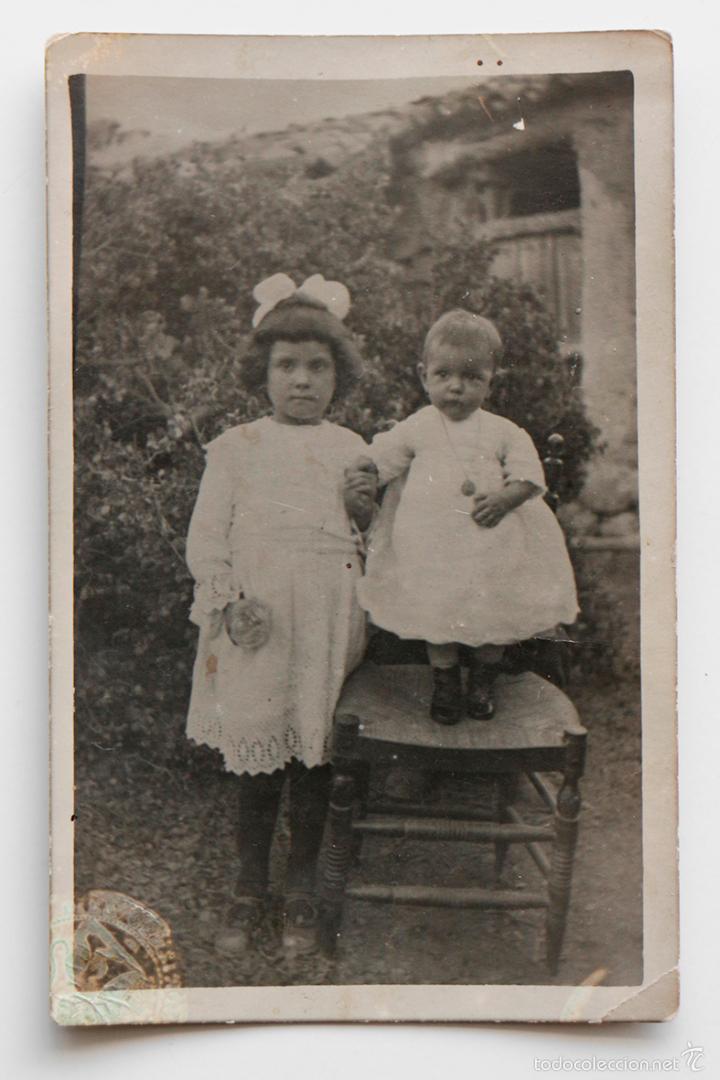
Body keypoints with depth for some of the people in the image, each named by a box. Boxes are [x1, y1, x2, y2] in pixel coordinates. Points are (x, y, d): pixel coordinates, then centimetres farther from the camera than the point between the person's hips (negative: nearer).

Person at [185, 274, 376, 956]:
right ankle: (249, 889, 24)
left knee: (315, 748, 7)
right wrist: (229, 601, -12)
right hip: (254, 622, -1)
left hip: (328, 624, 2)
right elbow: (206, 538, 1)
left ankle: (301, 889, 25)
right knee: (257, 748, 4)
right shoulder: (236, 448, 4)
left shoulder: (352, 451, 10)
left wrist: (367, 513, -5)